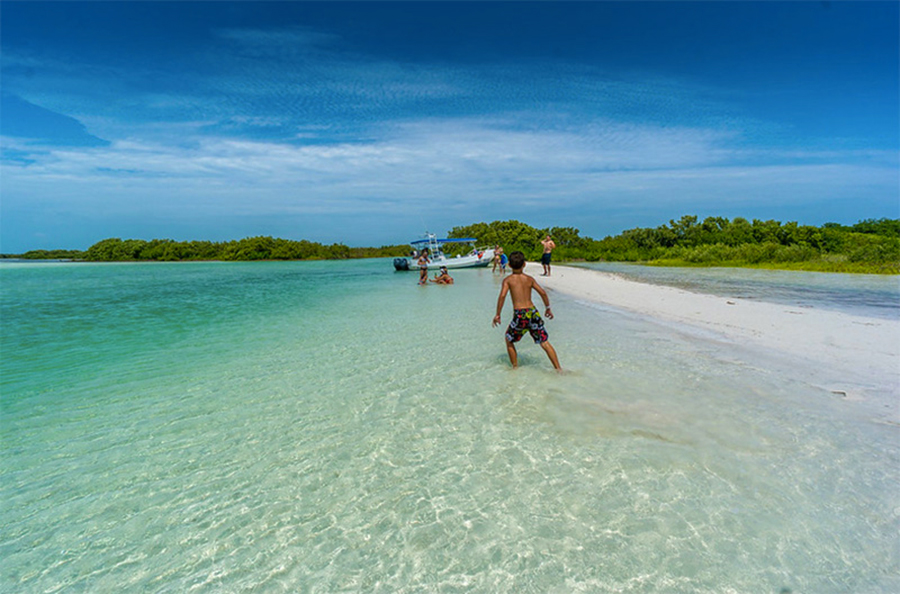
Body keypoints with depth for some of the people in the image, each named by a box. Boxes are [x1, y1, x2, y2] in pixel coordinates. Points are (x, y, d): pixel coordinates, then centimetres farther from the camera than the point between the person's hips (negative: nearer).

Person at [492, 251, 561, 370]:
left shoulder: (508, 280, 3)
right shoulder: (529, 279, 11)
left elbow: (502, 296, -11)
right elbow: (543, 293, 5)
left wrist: (498, 314, -6)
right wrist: (548, 308, 18)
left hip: (519, 315, -3)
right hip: (533, 312, 3)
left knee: (509, 339, 21)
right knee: (545, 343, 10)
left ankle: (515, 367, 25)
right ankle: (558, 369, 11)